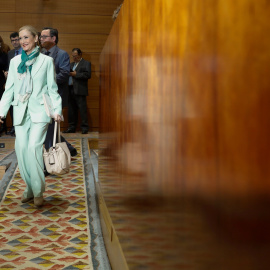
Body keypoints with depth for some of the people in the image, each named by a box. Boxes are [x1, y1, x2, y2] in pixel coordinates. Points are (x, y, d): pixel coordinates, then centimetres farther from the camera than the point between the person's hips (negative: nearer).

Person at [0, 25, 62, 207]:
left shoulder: (46, 60, 6)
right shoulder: (15, 61, 14)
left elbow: (52, 88, 5)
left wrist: (57, 110, -6)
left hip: (39, 110, -3)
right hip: (20, 111, 4)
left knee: (34, 147, -16)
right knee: (21, 149, -3)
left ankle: (38, 191, -7)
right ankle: (30, 188, 11)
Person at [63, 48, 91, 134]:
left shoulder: (86, 63, 2)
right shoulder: (72, 64, 24)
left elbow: (88, 75, -11)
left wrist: (76, 74, -13)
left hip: (80, 91, -7)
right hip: (71, 90, 7)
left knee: (82, 109, -7)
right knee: (71, 110, 7)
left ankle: (84, 127, -2)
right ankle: (72, 127, 13)